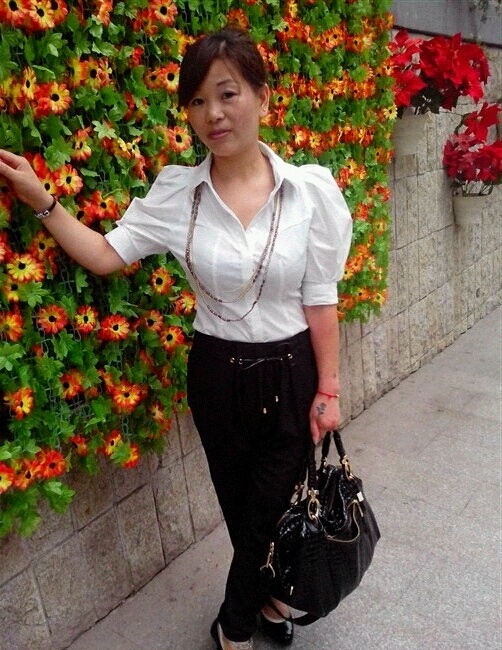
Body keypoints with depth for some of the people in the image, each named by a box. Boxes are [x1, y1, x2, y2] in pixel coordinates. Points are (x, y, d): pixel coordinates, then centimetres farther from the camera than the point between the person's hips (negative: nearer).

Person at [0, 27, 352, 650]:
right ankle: (265, 598, 51)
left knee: (270, 510, 12)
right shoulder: (176, 191, -6)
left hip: (291, 372, -1)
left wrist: (327, 389, -5)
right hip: (216, 373, 2)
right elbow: (105, 254, -2)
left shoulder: (312, 189, -11)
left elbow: (320, 299, -8)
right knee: (239, 507, 19)